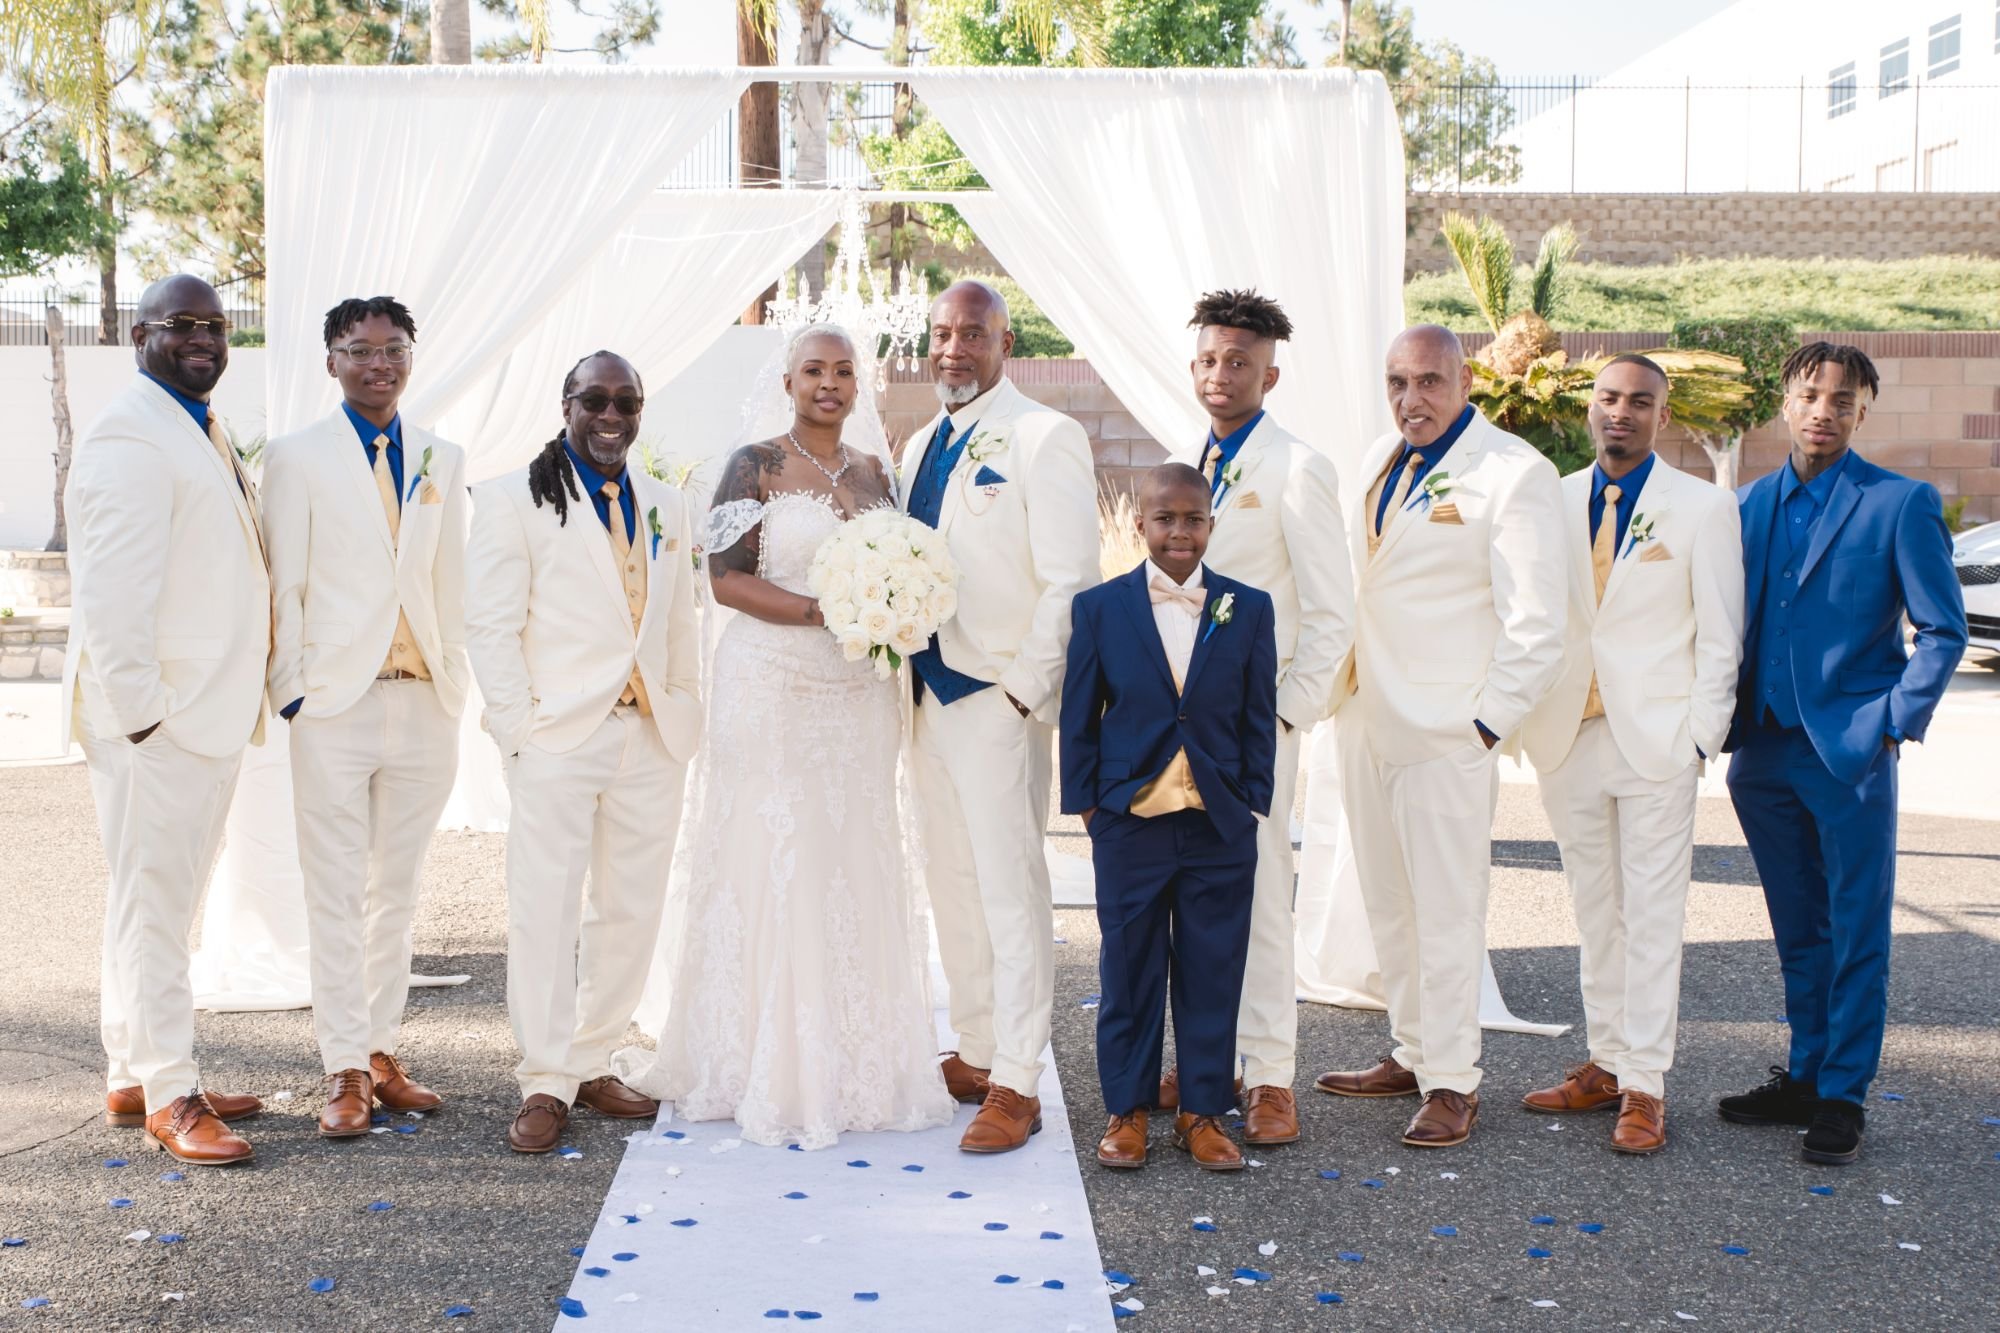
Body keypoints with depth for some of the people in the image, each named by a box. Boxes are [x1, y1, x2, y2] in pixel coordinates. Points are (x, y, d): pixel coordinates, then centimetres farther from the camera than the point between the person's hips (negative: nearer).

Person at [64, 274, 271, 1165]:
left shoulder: (205, 436, 18)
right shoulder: (130, 440, -13)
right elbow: (112, 592, -19)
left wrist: (246, 698, 15)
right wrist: (137, 709, -20)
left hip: (208, 712, 10)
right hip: (155, 719, -10)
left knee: (161, 900, 15)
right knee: (152, 905, -2)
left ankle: (134, 1077, 25)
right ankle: (167, 1094, 5)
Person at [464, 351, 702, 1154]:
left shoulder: (667, 508, 15)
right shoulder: (514, 499, 0)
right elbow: (490, 625, -5)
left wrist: (685, 719, 10)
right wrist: (520, 726, -11)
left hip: (651, 737, 5)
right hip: (558, 735, -5)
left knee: (631, 911, 9)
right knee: (546, 910, -2)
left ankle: (593, 1063, 21)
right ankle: (546, 1086, 6)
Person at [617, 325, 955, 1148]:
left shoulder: (874, 474, 14)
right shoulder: (755, 466, -2)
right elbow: (726, 578, -10)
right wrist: (822, 611, -20)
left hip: (858, 695, 5)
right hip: (771, 690, -5)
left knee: (855, 869, 6)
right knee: (769, 868, -4)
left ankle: (853, 1062, 17)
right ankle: (767, 1070, 6)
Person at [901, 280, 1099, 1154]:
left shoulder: (1043, 438, -8)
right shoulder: (923, 447, 15)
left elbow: (1071, 582, -13)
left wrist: (1023, 689, -16)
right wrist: (907, 669, 7)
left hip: (999, 698, -8)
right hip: (930, 691, 8)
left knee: (1009, 887, -4)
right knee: (951, 884, 13)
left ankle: (1016, 1086, 3)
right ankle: (975, 1055, 25)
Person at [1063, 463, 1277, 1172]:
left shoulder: (1249, 609, 4)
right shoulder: (1099, 607, 1)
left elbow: (1260, 717, 6)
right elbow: (1079, 715, 4)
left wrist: (1255, 806, 2)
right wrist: (1086, 803, 0)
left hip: (1221, 828, 1)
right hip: (1129, 822, -1)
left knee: (1213, 974, 7)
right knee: (1128, 972, 8)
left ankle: (1203, 1111, 19)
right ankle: (1126, 1109, 20)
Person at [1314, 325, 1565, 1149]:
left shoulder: (1514, 473, -10)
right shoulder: (1380, 459, 13)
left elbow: (1538, 625, -12)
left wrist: (1489, 723, -12)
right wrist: (1343, 686, 13)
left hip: (1447, 728, -7)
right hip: (1367, 716, 7)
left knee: (1446, 909, -1)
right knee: (1387, 902, 13)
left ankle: (1452, 1083, 10)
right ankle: (1411, 1053, 27)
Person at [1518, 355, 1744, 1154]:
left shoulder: (1703, 508, 0)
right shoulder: (1553, 502, 8)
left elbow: (1719, 635, 0)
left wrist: (1701, 737, -6)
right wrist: (1531, 723, 5)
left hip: (1656, 740, -3)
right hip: (1568, 739, 4)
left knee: (1651, 917, -2)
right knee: (1594, 914, 10)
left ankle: (1644, 1088, 4)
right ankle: (1606, 1065, 20)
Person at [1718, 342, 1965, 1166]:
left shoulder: (1901, 504, -6)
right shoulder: (1752, 503, 9)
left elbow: (1944, 630, -4)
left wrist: (1893, 725, -11)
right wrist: (1723, 717, 7)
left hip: (1851, 753, -5)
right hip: (1763, 750, 5)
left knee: (1855, 933, 2)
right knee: (1798, 931, 15)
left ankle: (1843, 1097, 12)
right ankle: (1804, 1076, 26)